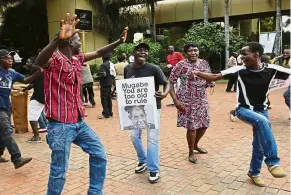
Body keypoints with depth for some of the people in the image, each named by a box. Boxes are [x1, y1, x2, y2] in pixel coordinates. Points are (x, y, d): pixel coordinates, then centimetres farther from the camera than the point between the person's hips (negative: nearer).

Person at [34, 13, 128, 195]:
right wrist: (59, 38, -56)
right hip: (60, 125, -8)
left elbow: (99, 53, 23)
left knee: (99, 154, 15)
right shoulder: (54, 58, -15)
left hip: (79, 122, 9)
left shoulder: (77, 58, 9)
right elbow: (39, 61, -39)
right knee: (59, 171, 0)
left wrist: (119, 41, 19)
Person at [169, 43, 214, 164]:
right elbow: (171, 82, -12)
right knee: (192, 126, -1)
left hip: (202, 100, 6)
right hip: (187, 101, -6)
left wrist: (210, 83, -7)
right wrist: (175, 100, -19)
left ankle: (195, 145, 41)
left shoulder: (204, 63, 5)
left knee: (204, 124, 14)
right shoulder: (181, 65, -11)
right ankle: (191, 152, 22)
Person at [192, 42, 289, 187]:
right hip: (244, 109, -3)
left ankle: (254, 172, 36)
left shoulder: (272, 70, -12)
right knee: (263, 121, -34)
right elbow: (214, 77, -13)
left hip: (261, 110, 3)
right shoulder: (239, 70, -14)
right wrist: (197, 73, -23)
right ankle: (273, 162, -22)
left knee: (259, 144, 10)